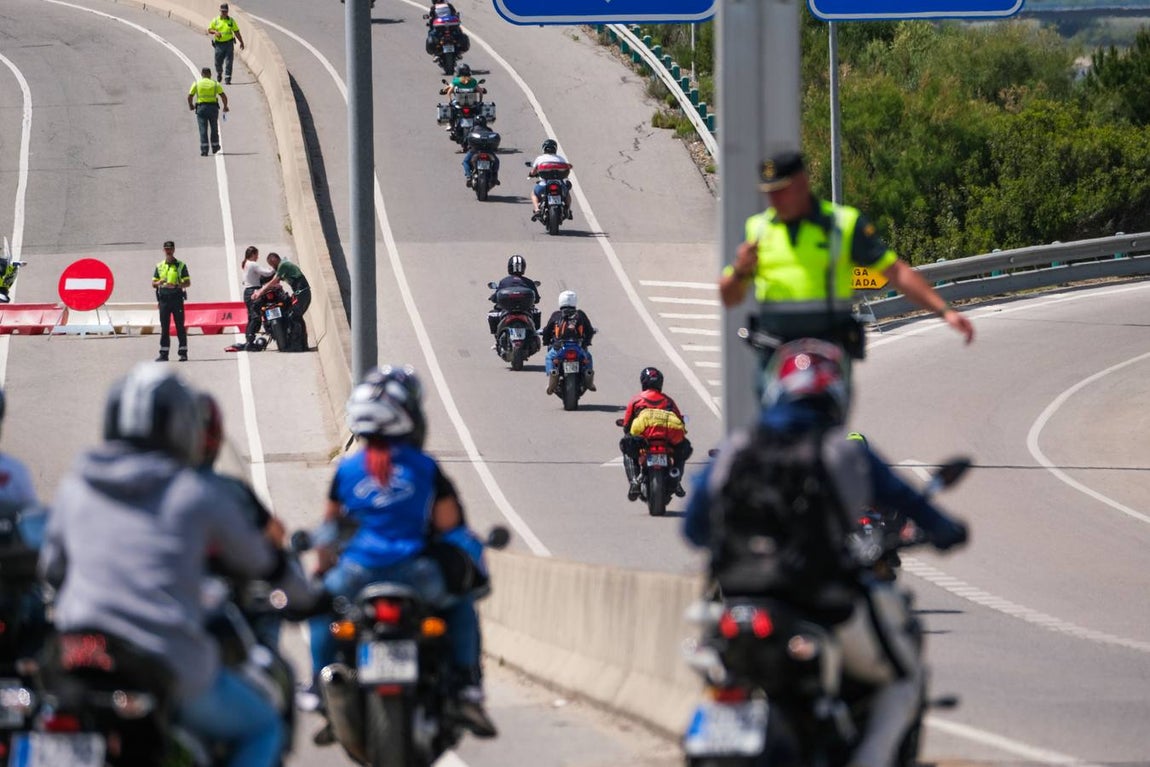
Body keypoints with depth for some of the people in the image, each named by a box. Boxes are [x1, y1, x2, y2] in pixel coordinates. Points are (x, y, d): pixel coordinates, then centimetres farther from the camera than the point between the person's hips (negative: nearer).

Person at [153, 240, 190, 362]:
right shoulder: (159, 266, 13)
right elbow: (153, 283, 14)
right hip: (163, 298, 3)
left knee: (180, 326, -2)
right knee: (164, 327, 2)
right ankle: (163, 353, 4)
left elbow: (188, 283, -1)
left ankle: (183, 352, 2)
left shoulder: (180, 265, 3)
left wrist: (176, 285, -18)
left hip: (177, 297, -3)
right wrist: (159, 283, -10)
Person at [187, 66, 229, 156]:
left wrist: (190, 105, 21)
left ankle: (204, 150, -10)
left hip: (201, 108, -1)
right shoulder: (215, 84, 2)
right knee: (214, 128, 19)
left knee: (203, 129, -1)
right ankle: (215, 147, 30)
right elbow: (223, 96, -2)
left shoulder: (197, 84, 2)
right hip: (213, 107, 1)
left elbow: (190, 96, 2)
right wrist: (225, 106, 14)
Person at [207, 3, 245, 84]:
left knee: (228, 63, -8)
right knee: (218, 62, 9)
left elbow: (236, 32, 9)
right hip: (219, 44, 1)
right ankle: (219, 75, 38)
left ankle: (227, 80, -6)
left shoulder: (231, 21, 4)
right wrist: (215, 32, -16)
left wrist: (241, 42, 8)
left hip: (229, 43, -1)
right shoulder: (215, 20, 3)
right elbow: (209, 30, 6)